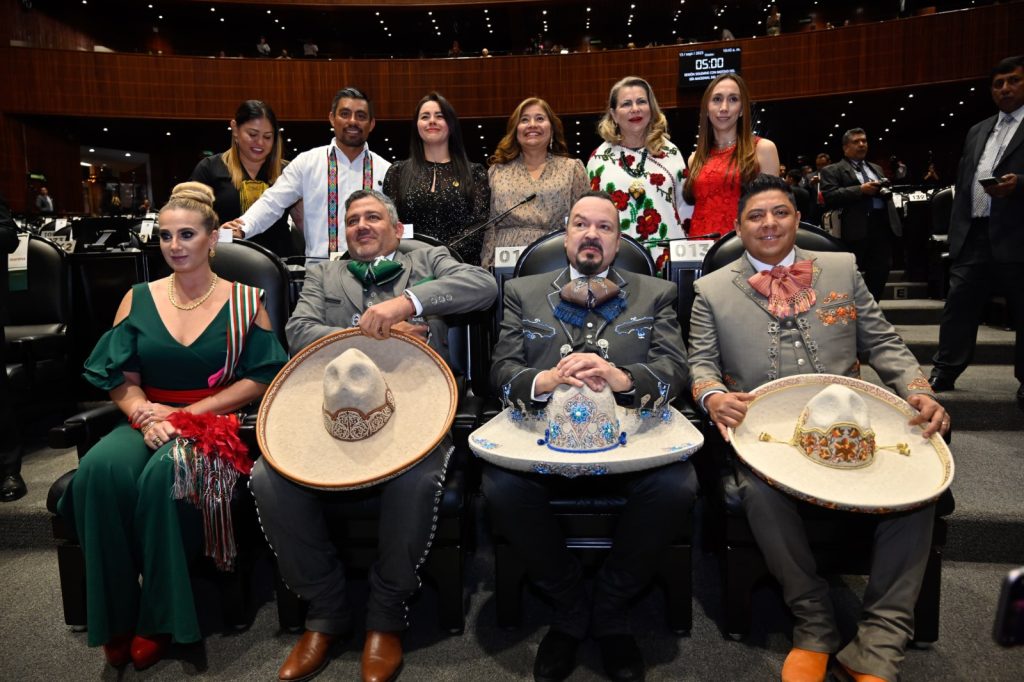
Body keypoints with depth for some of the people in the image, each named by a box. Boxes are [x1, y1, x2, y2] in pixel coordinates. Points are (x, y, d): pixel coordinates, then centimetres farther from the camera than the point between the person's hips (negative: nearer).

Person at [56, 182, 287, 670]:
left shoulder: (244, 301, 3)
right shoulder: (138, 299, 12)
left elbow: (261, 378, -4)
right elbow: (120, 379, 8)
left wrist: (190, 413, -13)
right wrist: (145, 413, -13)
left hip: (213, 420, -3)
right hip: (147, 419, 3)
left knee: (164, 473, -35)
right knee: (100, 468, -30)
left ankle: (159, 617, -14)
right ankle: (115, 616, -11)